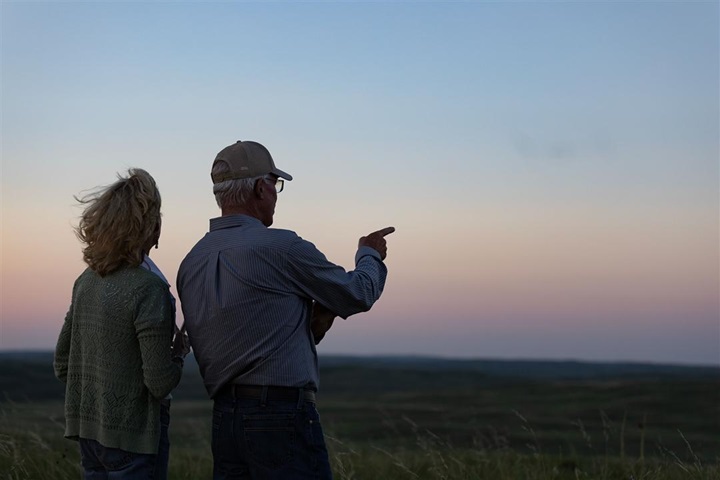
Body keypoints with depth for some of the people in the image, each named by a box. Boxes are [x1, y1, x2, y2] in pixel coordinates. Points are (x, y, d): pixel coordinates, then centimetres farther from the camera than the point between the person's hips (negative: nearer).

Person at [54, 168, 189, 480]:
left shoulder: (85, 282, 3)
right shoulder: (149, 289, -18)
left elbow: (62, 363, 11)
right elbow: (160, 382, -19)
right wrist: (179, 352, 0)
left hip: (87, 428, 7)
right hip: (132, 433, -7)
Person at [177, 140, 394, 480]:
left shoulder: (191, 263, 10)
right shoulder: (281, 248, -11)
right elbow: (358, 295, 3)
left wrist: (308, 328, 9)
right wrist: (370, 255, 24)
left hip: (224, 415, 8)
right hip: (283, 416, -7)